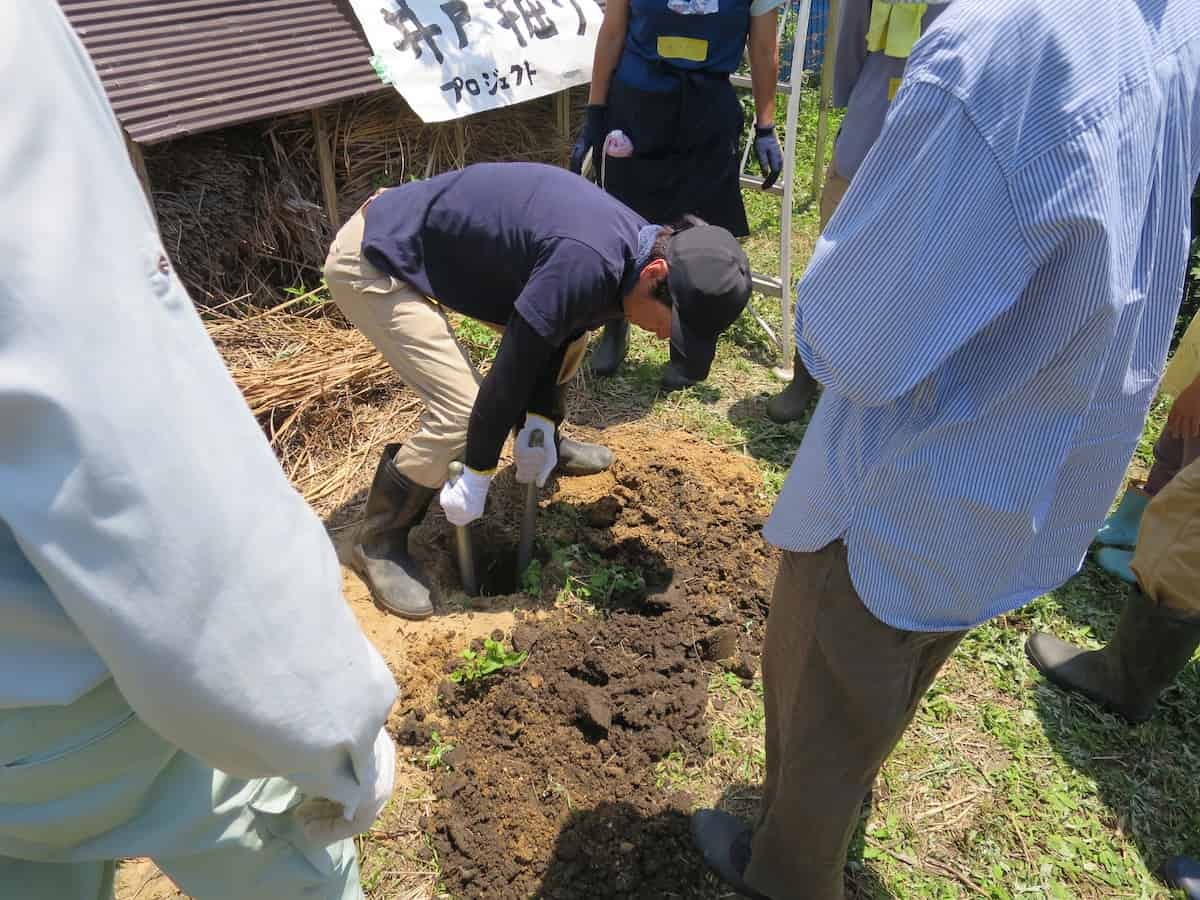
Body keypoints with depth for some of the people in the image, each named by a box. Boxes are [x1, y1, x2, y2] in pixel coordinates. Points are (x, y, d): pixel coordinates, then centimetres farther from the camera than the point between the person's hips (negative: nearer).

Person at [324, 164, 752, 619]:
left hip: (435, 239, 9)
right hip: (372, 262, -9)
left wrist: (540, 424, 1)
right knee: (462, 409, -17)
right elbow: (513, 367, -28)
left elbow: (552, 335, 6)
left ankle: (548, 447, 33)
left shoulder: (633, 243, -4)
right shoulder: (587, 264, -35)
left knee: (566, 333, 10)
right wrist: (477, 475, -16)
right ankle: (377, 541, 4)